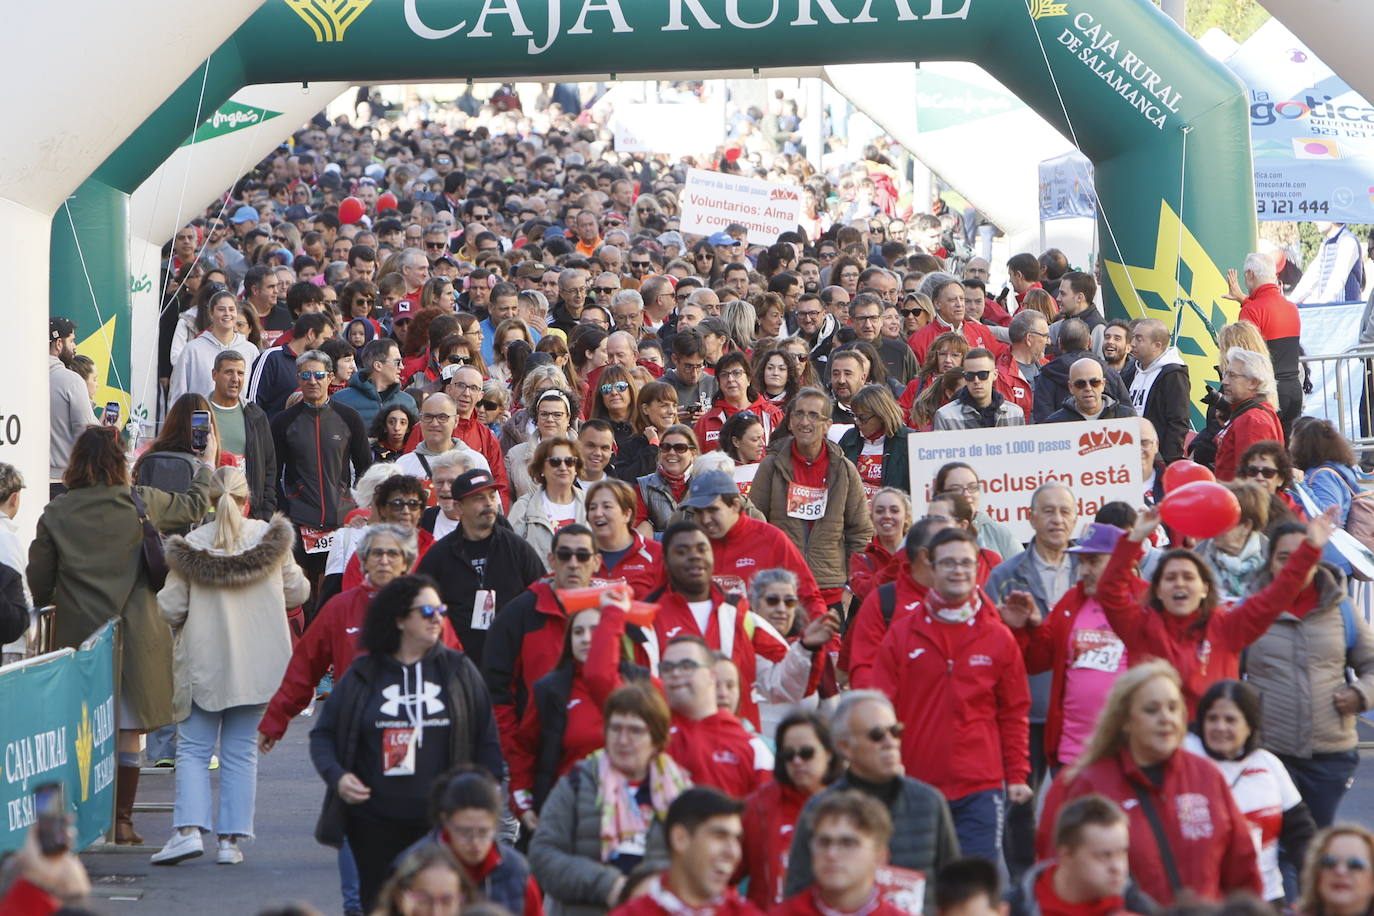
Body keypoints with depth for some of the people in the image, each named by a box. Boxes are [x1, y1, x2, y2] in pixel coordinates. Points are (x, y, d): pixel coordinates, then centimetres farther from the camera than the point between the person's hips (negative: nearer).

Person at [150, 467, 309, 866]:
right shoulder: (271, 537, -2)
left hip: (204, 663, -2)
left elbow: (170, 608, -5)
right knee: (241, 751, 7)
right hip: (259, 665, 2)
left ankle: (189, 829, -9)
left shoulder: (191, 545, -6)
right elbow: (297, 591, 6)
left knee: (193, 749, 6)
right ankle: (231, 840, 4)